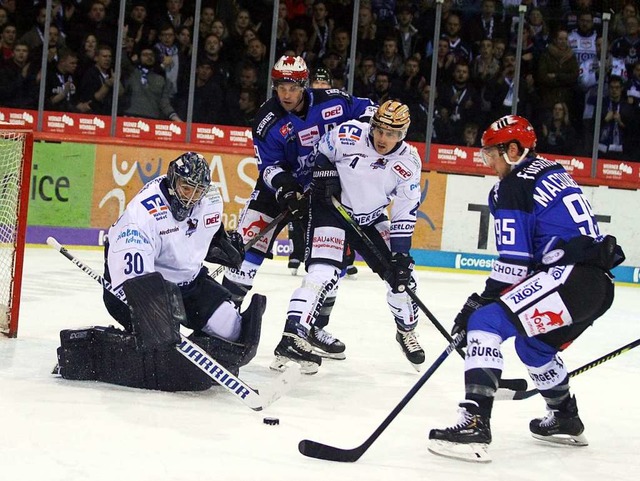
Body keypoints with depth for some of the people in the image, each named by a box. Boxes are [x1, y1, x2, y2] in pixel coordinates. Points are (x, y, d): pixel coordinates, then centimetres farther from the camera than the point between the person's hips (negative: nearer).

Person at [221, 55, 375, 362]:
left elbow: (367, 109, 2)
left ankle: (315, 327, 14)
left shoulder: (331, 101, -13)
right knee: (250, 241, -14)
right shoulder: (268, 120, -15)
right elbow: (269, 165, -16)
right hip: (279, 186, -1)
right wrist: (286, 190, -33)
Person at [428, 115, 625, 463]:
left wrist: (479, 303, -2)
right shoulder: (551, 173, 24)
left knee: (486, 322, -14)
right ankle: (565, 420, 46)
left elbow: (514, 261, -9)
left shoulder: (512, 188, -3)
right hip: (599, 283, 10)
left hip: (571, 275, -10)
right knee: (532, 345, 30)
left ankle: (474, 425, -26)